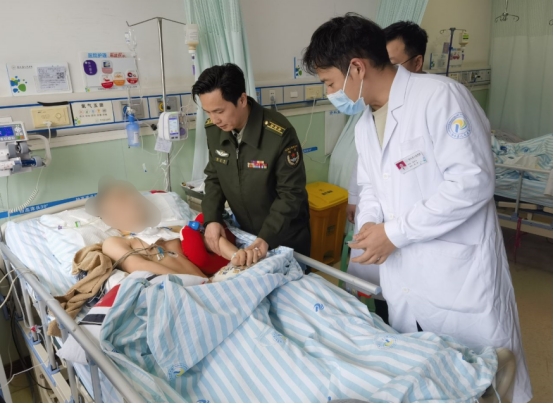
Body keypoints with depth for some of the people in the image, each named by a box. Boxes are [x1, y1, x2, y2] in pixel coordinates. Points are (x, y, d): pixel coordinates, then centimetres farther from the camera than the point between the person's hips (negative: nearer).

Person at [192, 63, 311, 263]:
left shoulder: (279, 134, -28)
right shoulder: (214, 129, -9)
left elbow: (290, 194, -23)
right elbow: (214, 178, 2)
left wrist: (267, 238, -31)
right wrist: (212, 219, -13)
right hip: (246, 233, 5)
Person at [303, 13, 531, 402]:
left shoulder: (439, 95, -15)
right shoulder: (365, 122, 12)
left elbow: (474, 180, -21)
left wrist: (395, 232, -18)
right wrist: (369, 222, -4)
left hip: (460, 276, -7)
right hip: (403, 279, 7)